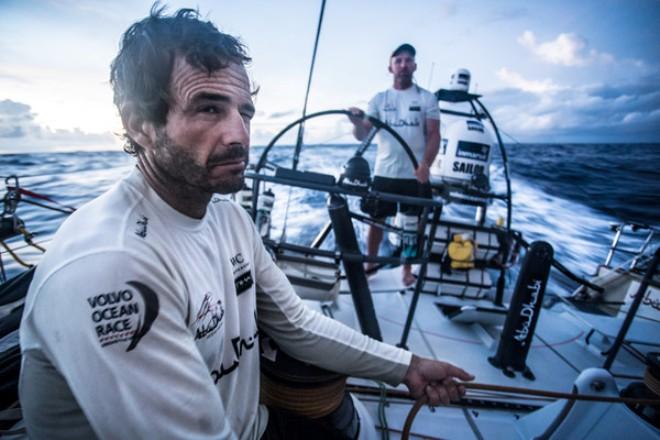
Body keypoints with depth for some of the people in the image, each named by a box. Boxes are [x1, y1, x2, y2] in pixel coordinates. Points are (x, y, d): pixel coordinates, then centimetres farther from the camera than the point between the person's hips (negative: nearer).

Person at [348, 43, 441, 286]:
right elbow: (362, 135, -3)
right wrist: (357, 122, -26)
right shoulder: (379, 99, 6)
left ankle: (407, 270, 24)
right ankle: (370, 264, 24)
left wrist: (426, 164, -18)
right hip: (384, 173, 1)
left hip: (415, 174, -1)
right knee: (375, 220, 7)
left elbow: (434, 135, -2)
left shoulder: (426, 98, 3)